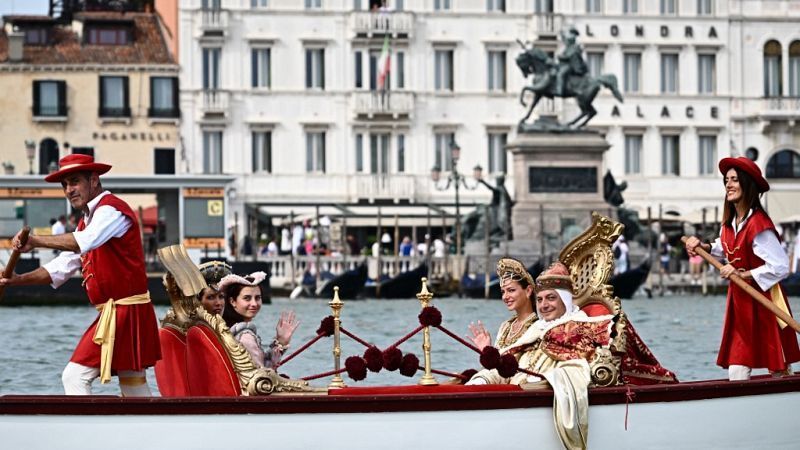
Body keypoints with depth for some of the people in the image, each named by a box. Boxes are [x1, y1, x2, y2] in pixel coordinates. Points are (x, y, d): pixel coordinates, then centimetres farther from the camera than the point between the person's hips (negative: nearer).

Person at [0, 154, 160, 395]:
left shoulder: (111, 209, -12)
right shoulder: (88, 221, 20)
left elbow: (84, 242, -33)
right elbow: (61, 267, 18)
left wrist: (35, 241, -31)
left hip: (124, 310, -10)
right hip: (113, 312, 10)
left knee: (75, 377, -12)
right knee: (132, 381, 12)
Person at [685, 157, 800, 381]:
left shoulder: (758, 224, -21)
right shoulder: (729, 222, 5)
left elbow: (780, 267, -25)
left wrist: (741, 274, -22)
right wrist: (703, 246, 7)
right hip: (739, 300, 8)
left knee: (778, 371, 3)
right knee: (737, 369, 5)